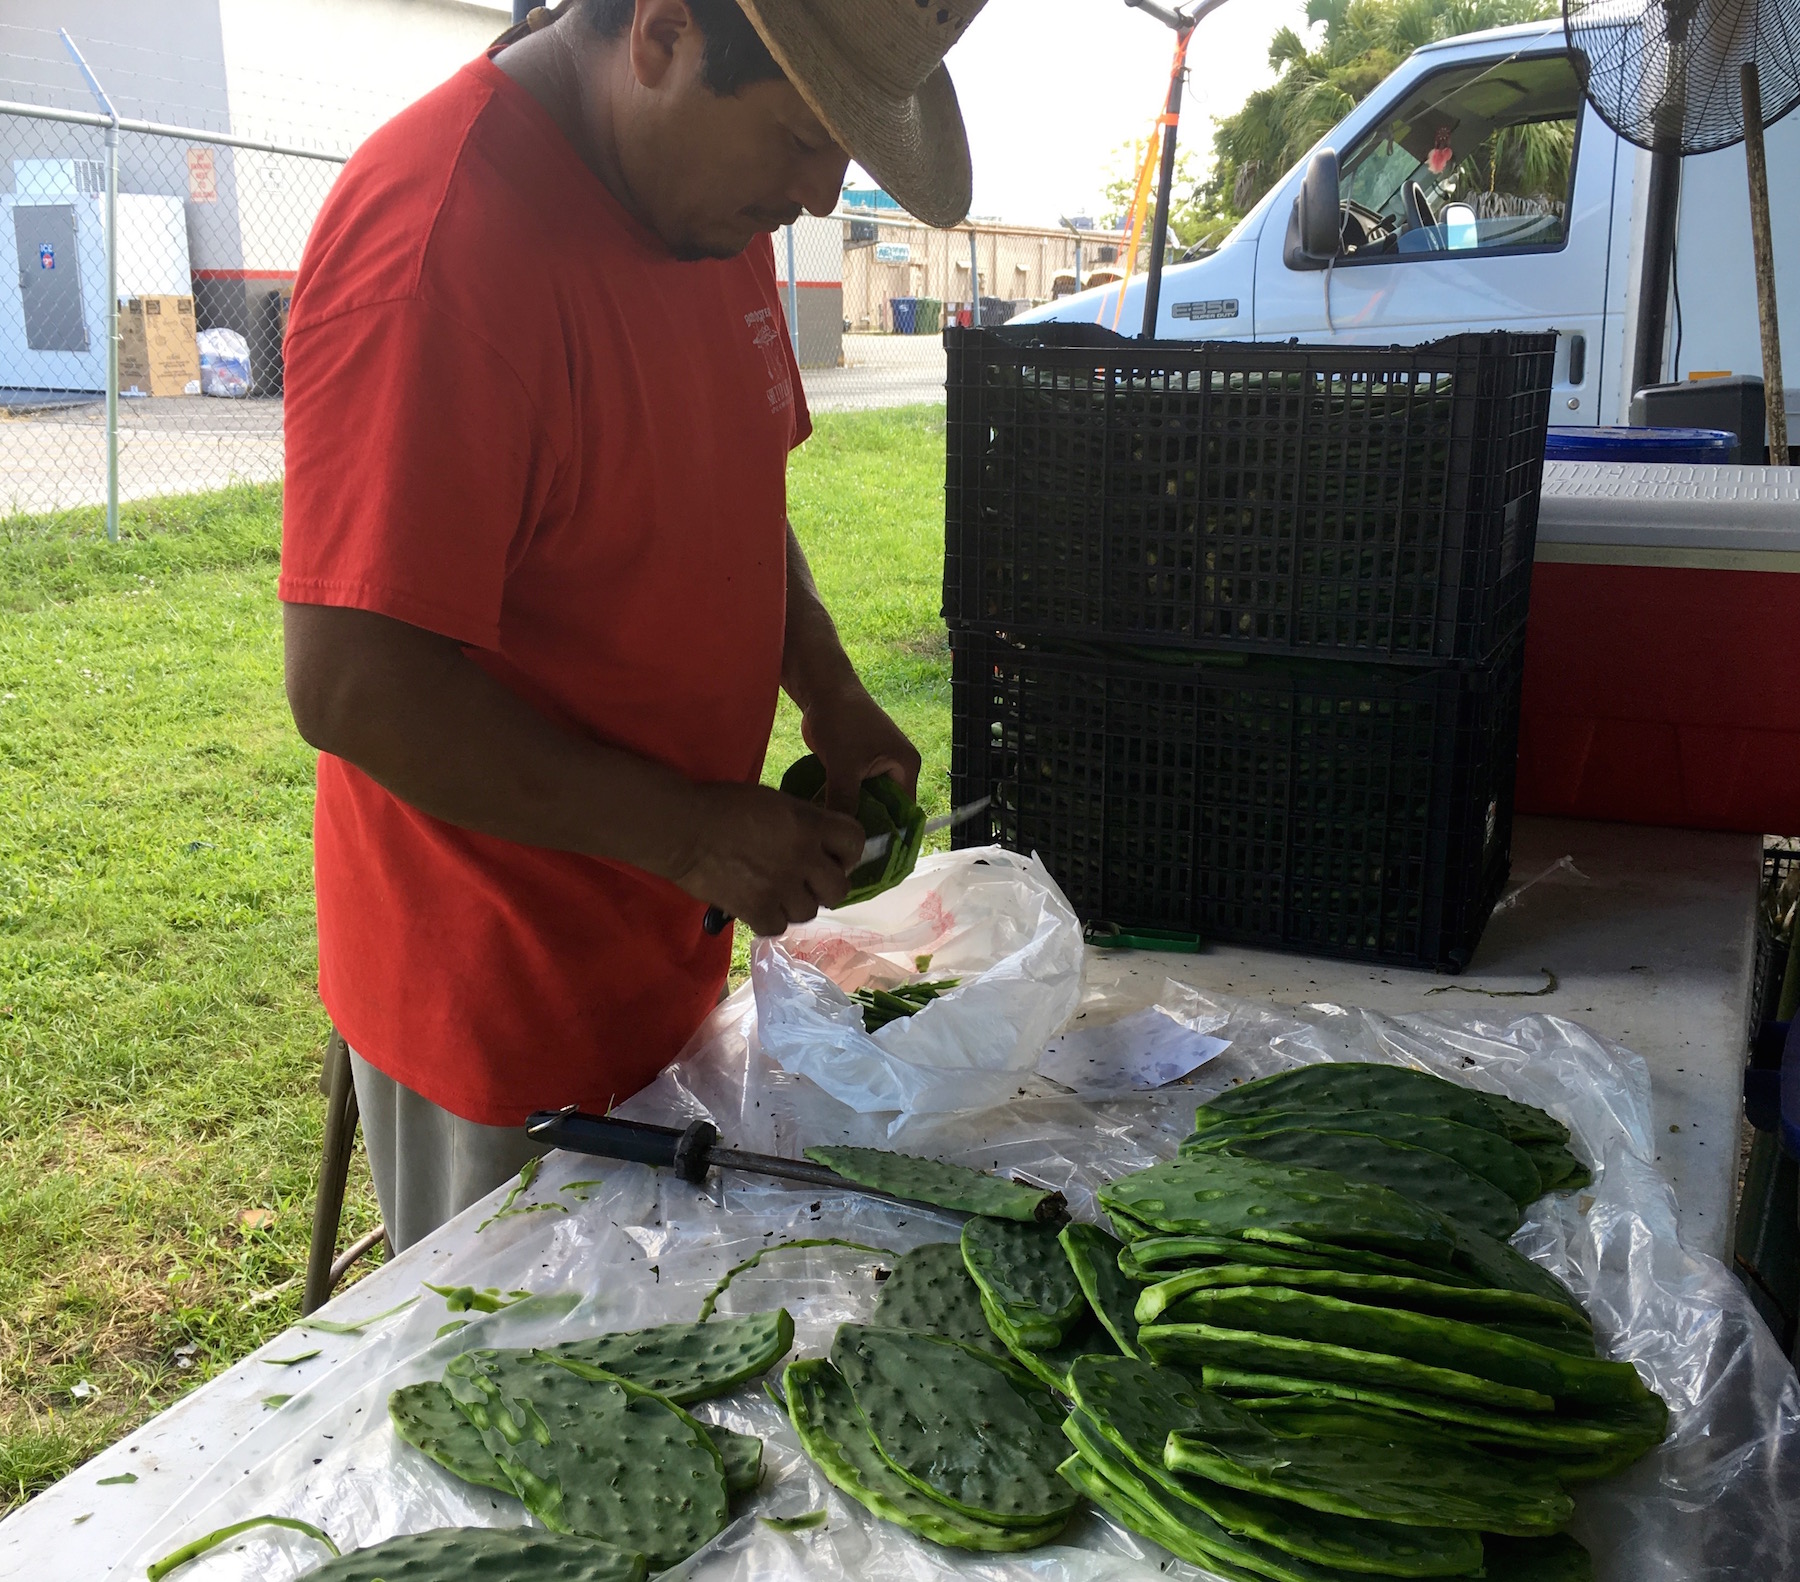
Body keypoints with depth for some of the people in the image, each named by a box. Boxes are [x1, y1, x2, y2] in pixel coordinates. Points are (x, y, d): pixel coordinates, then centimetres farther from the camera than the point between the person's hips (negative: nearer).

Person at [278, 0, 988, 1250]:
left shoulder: (712, 195, 4)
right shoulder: (438, 240, -26)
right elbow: (353, 690, -27)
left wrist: (830, 698, 0)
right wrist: (691, 834, -21)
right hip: (499, 1000, -8)